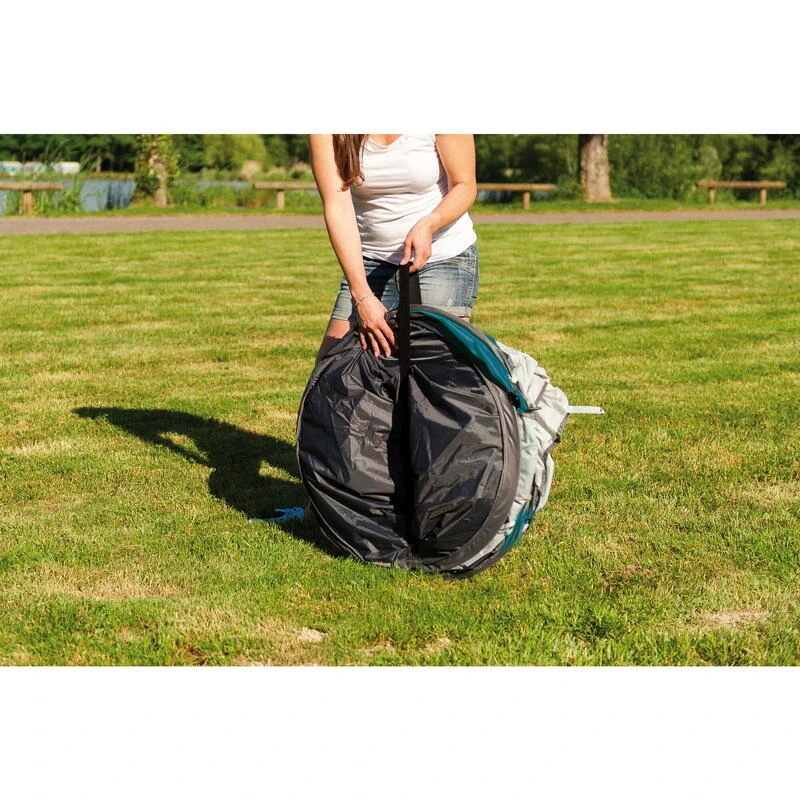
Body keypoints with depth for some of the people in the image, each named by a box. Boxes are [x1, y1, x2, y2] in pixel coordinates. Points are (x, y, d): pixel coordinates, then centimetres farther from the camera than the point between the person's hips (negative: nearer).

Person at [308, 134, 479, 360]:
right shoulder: (326, 135, -14)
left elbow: (465, 186, -9)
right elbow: (337, 206, -21)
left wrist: (428, 225, -31)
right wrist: (361, 296, -29)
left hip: (444, 256, -2)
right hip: (370, 260, 2)